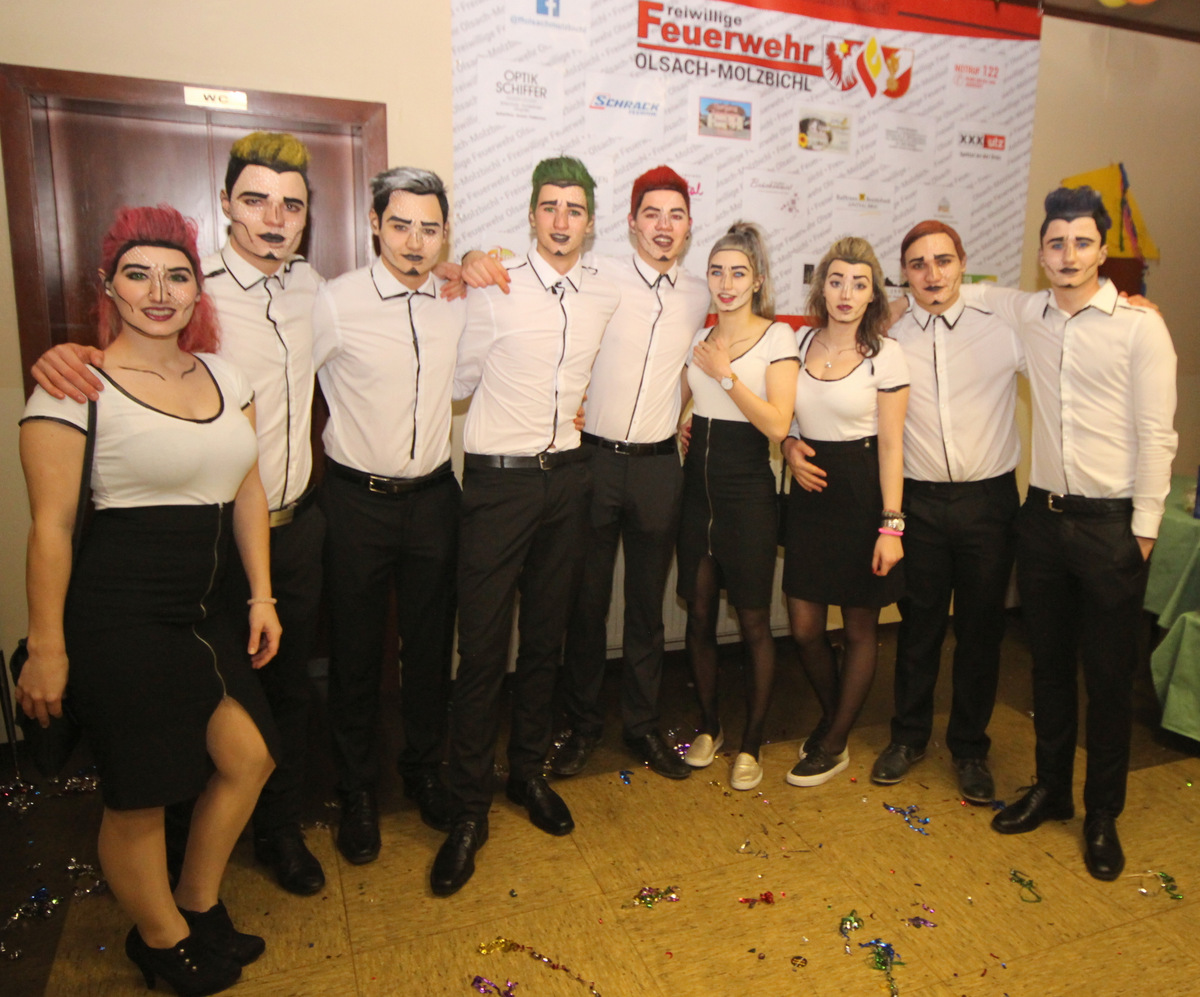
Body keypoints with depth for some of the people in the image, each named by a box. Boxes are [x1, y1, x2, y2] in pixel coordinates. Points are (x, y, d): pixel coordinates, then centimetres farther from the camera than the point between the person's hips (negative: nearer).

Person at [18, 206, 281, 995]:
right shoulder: (75, 387, -10)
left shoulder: (225, 377, 8)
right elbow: (52, 526, -10)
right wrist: (46, 649, -8)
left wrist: (262, 597, 9)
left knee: (249, 759, 12)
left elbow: (248, 493, 11)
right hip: (119, 615, -6)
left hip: (203, 612, 7)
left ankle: (198, 906, 39)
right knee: (140, 797, 7)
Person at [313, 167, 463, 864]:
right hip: (358, 500, -3)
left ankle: (425, 771, 35)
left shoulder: (457, 303, 4)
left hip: (433, 497, 4)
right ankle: (358, 792, 29)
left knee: (431, 644, 13)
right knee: (357, 650, 8)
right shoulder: (336, 302, -10)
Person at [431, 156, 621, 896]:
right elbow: (461, 381, 1)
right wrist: (515, 415, 7)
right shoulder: (494, 291, -5)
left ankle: (530, 773, 32)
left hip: (568, 475, 5)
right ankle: (470, 809, 13)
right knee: (484, 647, -2)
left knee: (547, 636, 13)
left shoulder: (606, 298, 8)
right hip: (499, 479, -4)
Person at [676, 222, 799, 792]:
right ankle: (709, 727, 30)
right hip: (697, 485, 5)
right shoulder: (698, 338, 11)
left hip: (747, 488, -4)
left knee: (753, 622, 4)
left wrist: (726, 374, -15)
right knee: (699, 615, 10)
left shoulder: (777, 337, -4)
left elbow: (777, 425, -14)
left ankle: (751, 744, 22)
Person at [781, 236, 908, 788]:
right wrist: (790, 445, -5)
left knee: (859, 628, 9)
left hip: (862, 494, -4)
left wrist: (891, 525, -14)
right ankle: (832, 715, 36)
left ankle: (834, 744, 26)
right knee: (804, 627, 7)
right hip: (810, 491, 4)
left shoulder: (885, 353, -7)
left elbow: (891, 445, -9)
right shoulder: (800, 341, 5)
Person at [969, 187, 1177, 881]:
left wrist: (1143, 528, -10)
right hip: (1043, 513, 4)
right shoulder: (1029, 313, 5)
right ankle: (1051, 790, 32)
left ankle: (1103, 817, 24)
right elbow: (970, 292, 24)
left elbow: (1156, 434, -9)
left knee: (1109, 676, 6)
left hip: (1111, 522, -4)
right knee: (1049, 663, 15)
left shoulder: (1140, 325, -8)